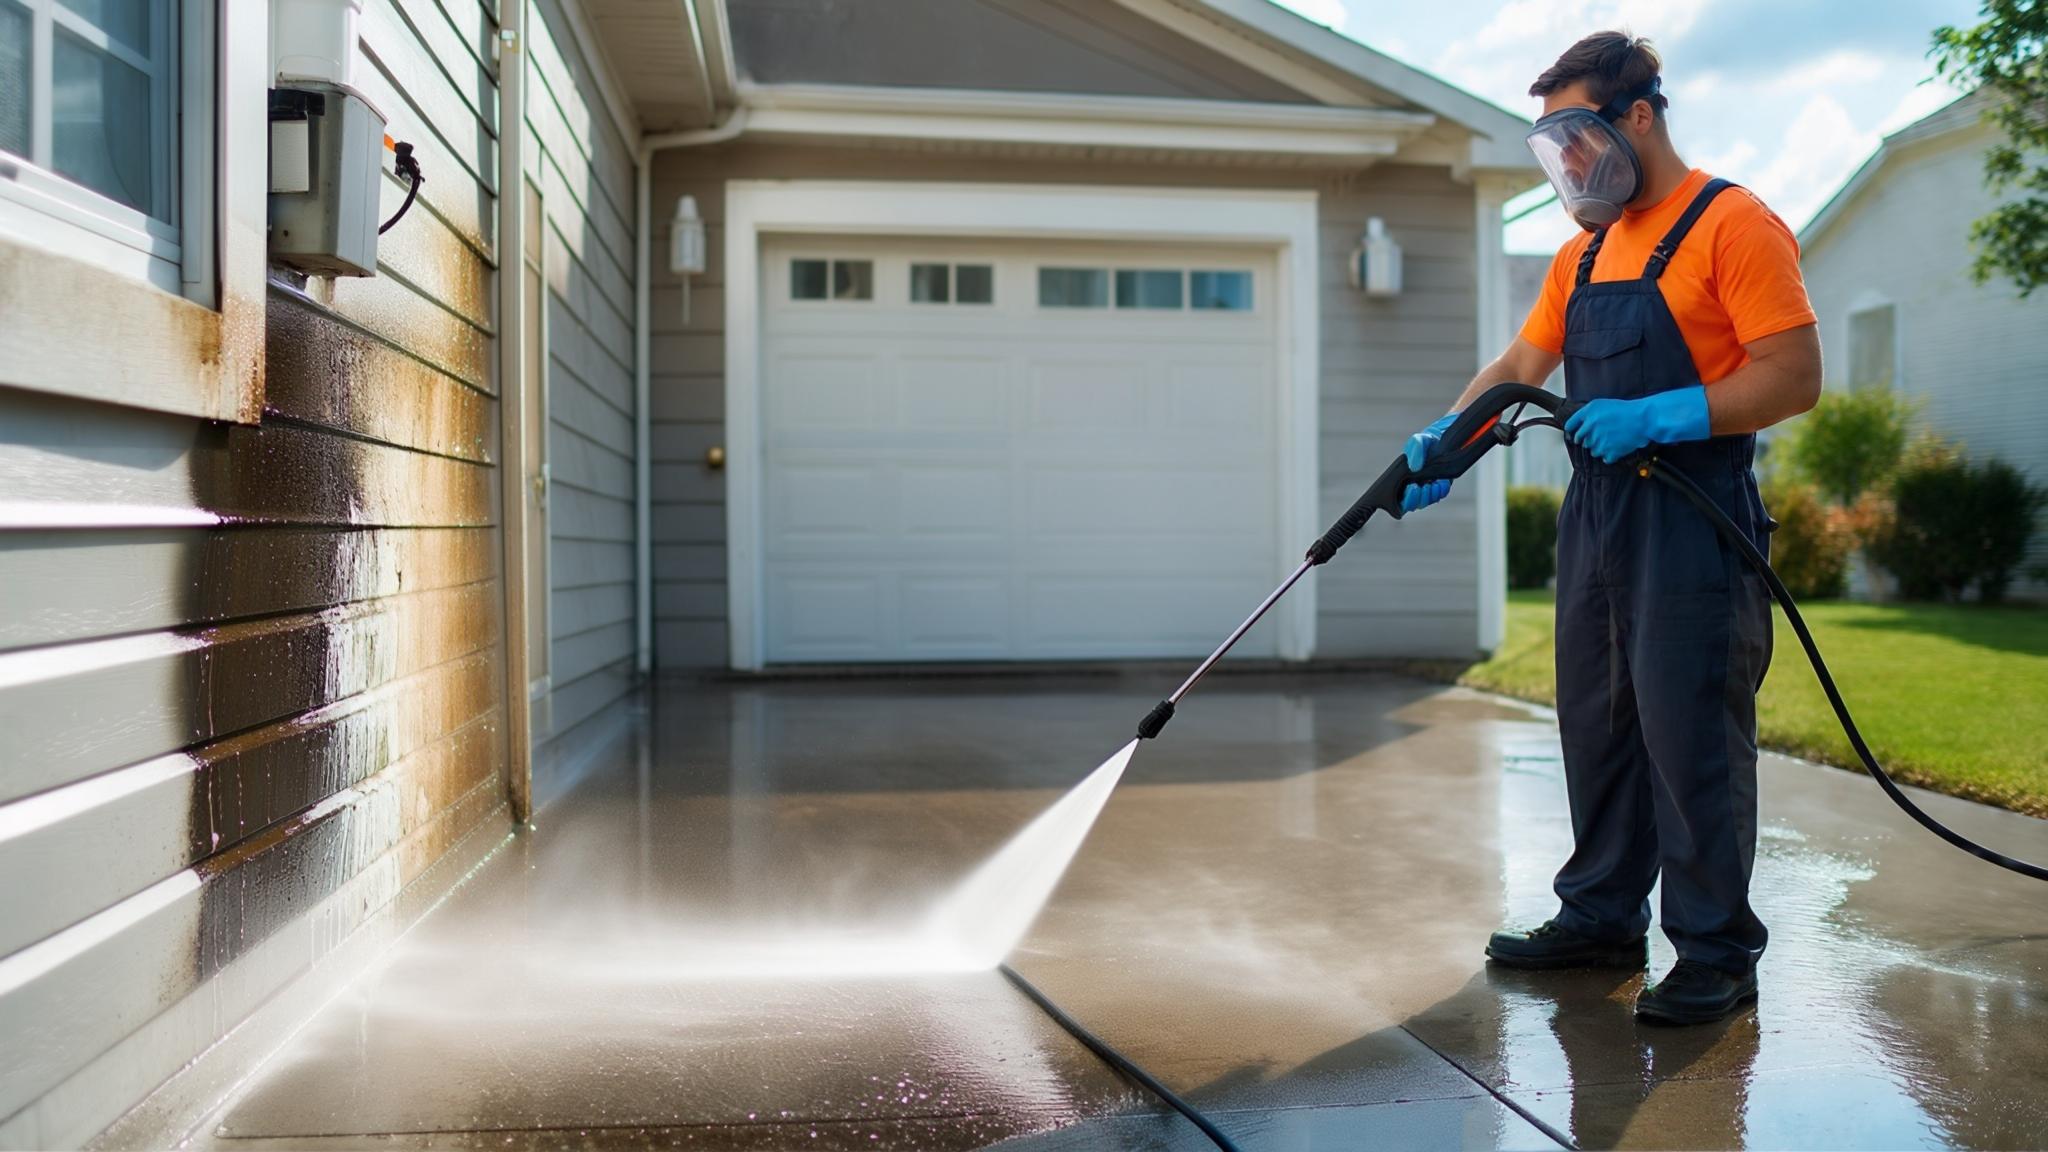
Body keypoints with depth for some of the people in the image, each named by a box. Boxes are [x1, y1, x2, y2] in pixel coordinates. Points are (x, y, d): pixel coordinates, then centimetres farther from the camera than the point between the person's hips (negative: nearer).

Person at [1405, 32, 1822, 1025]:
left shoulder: (1731, 225, -9)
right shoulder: (1584, 252, 16)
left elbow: (1794, 378, -15)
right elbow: (1520, 366, 16)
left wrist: (1654, 418, -22)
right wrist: (1443, 440, 0)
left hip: (1692, 524, -8)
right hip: (1596, 519, 8)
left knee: (1691, 739, -4)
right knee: (1597, 730, 13)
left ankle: (1717, 954, 8)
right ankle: (1602, 919, 26)